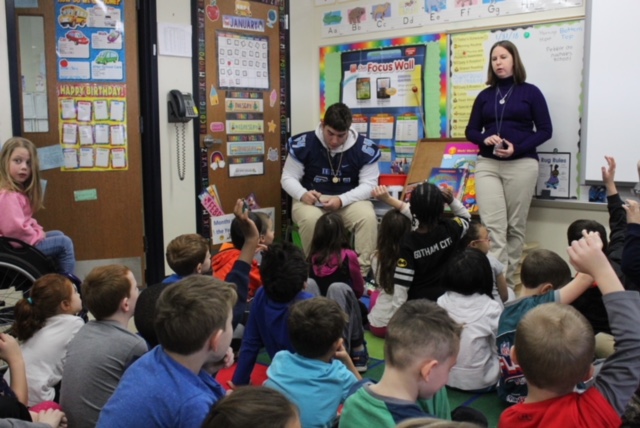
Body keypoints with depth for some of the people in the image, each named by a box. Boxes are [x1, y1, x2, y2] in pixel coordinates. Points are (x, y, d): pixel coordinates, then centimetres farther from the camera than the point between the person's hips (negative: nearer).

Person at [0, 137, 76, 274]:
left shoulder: (19, 189, 8)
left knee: (58, 234, 23)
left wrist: (38, 231, 2)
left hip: (23, 239, 11)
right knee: (64, 242, -5)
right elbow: (15, 229, -33)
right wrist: (38, 236, -18)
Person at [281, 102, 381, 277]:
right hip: (312, 201, -1)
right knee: (310, 219, -36)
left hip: (349, 200, 1)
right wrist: (303, 194, -25)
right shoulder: (303, 144, -9)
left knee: (368, 217, -30)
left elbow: (369, 184, -7)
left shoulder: (364, 148, -9)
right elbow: (288, 178, -2)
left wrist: (342, 200, -24)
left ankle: (362, 273, -21)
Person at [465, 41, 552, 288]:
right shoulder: (485, 96, 13)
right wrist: (485, 139, -10)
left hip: (522, 165, -2)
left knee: (516, 226, 3)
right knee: (493, 226, -8)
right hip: (487, 165, 2)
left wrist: (517, 148, -15)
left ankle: (509, 282, 13)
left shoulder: (530, 92, 4)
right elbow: (471, 130, 13)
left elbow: (545, 130, 0)